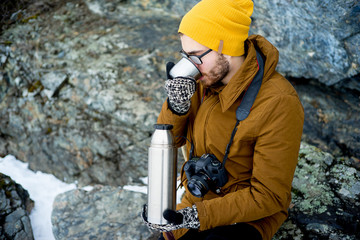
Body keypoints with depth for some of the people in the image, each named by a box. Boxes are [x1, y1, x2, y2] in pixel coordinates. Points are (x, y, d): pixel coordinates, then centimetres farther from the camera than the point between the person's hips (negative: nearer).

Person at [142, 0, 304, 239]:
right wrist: (177, 105, -20)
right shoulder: (207, 78, -9)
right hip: (198, 201, 6)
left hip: (249, 215, -5)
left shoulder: (278, 105, -27)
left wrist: (199, 216, -29)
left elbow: (269, 197, -21)